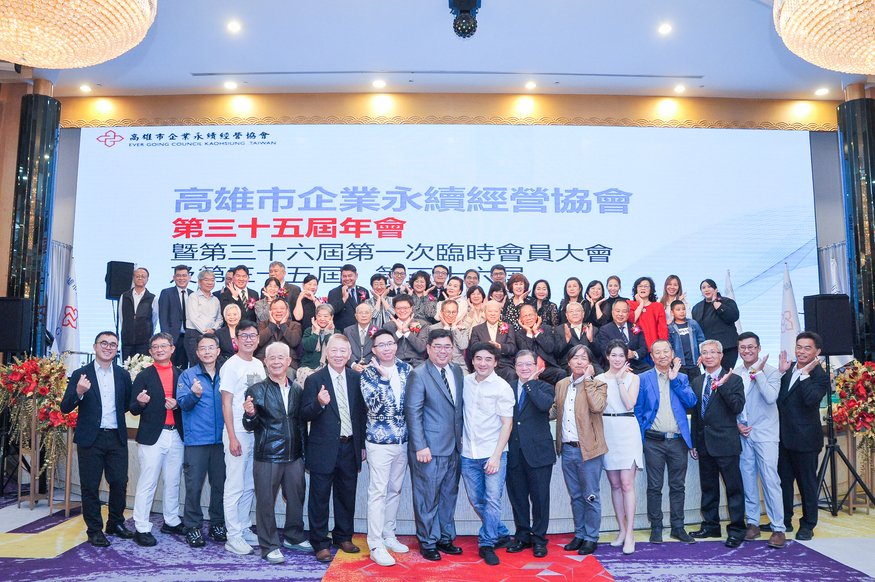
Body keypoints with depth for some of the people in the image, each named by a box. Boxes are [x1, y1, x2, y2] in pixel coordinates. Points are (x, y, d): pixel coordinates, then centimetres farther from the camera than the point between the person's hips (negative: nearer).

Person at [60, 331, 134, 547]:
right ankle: (94, 530, 17)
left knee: (119, 482, 7)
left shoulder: (123, 375, 8)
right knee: (90, 485, 5)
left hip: (117, 437, 3)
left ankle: (116, 523, 25)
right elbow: (65, 408, -7)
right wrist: (79, 392, -23)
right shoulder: (80, 374, -1)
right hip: (90, 438, -3)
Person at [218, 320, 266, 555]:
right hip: (238, 433, -6)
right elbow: (226, 404, -11)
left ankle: (244, 529, 24)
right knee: (235, 487, -1)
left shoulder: (259, 365, 10)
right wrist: (232, 438, -15)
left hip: (257, 432, 7)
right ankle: (233, 537, 7)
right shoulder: (231, 366, -9)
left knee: (249, 486, 14)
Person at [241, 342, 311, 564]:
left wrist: (304, 452, 12)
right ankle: (269, 546, 20)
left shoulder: (297, 389, 5)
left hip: (294, 456, 4)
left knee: (297, 498, 15)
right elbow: (250, 426, -4)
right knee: (266, 501, 5)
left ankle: (293, 537, 34)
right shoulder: (256, 390, -6)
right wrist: (250, 414, -26)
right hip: (267, 456, -4)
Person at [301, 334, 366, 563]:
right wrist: (319, 403, -30)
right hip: (323, 449, -3)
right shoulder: (314, 379, -7)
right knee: (320, 498, 6)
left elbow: (361, 413, 9)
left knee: (347, 496, 15)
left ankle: (343, 537, 33)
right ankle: (320, 543, 21)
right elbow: (305, 415, -10)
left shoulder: (356, 378, 4)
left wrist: (362, 445, 9)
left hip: (350, 448, 4)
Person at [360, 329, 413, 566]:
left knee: (395, 490, 15)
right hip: (379, 441, -5)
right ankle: (376, 545, 7)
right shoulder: (368, 373, -9)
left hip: (403, 440, 5)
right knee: (378, 493, -1)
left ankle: (388, 535, 29)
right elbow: (373, 406, -20)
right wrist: (384, 377, -26)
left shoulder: (406, 368, 4)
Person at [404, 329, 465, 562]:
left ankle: (445, 538, 31)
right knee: (427, 497, 6)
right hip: (430, 449, -6)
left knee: (449, 495, 17)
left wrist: (460, 438, 8)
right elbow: (413, 412, -14)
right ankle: (428, 542, 21)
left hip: (453, 447, 6)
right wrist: (420, 446, -18)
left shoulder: (456, 371, 8)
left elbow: (458, 408, 12)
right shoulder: (419, 374, -12)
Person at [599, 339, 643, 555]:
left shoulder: (632, 377, 5)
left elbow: (630, 404, -10)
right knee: (615, 484, 8)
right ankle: (622, 529, 18)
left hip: (627, 430, -2)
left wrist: (620, 379, -9)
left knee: (626, 483, -8)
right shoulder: (599, 378, 8)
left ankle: (630, 533, -2)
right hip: (607, 431, 3)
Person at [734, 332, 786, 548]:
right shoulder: (734, 373, 5)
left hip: (765, 434, -4)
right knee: (747, 480, 9)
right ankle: (752, 523, 20)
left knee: (770, 480, -6)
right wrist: (737, 424, -1)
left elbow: (771, 397, -21)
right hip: (743, 434, 4)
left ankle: (778, 528, 3)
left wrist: (758, 372, -20)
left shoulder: (771, 371, -5)